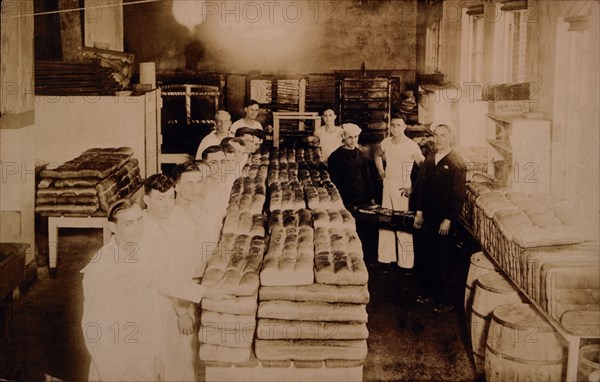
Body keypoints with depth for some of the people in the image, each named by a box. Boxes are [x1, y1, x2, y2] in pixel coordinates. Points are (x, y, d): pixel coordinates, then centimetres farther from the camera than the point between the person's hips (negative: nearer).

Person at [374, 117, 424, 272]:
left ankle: (406, 263, 5)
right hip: (387, 186, 6)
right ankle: (386, 258, 21)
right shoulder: (386, 143, 5)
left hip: (403, 189, -6)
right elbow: (377, 155, 27)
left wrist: (414, 188, -12)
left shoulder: (411, 146, -12)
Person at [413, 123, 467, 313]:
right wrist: (419, 212, 7)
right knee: (429, 256, 13)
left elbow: (459, 194, -13)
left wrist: (448, 220, -15)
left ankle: (447, 299, 11)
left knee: (446, 260, 2)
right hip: (428, 218, 6)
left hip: (446, 220, -6)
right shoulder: (428, 160, 8)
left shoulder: (457, 163, -11)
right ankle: (431, 292, 27)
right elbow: (421, 186, 13)